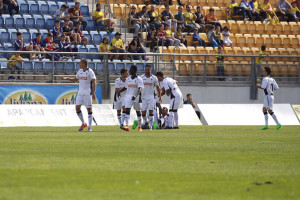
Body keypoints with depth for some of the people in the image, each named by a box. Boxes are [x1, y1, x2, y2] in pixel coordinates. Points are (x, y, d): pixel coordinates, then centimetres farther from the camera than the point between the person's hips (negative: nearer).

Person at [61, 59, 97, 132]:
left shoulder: (90, 71, -10)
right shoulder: (80, 71, 10)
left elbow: (94, 82, -16)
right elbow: (75, 79, 26)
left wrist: (93, 93, -25)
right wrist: (67, 78, 12)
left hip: (88, 93, -6)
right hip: (80, 93, 6)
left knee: (89, 109, -2)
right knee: (77, 107, -2)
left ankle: (90, 127, 3)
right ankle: (83, 124, 14)